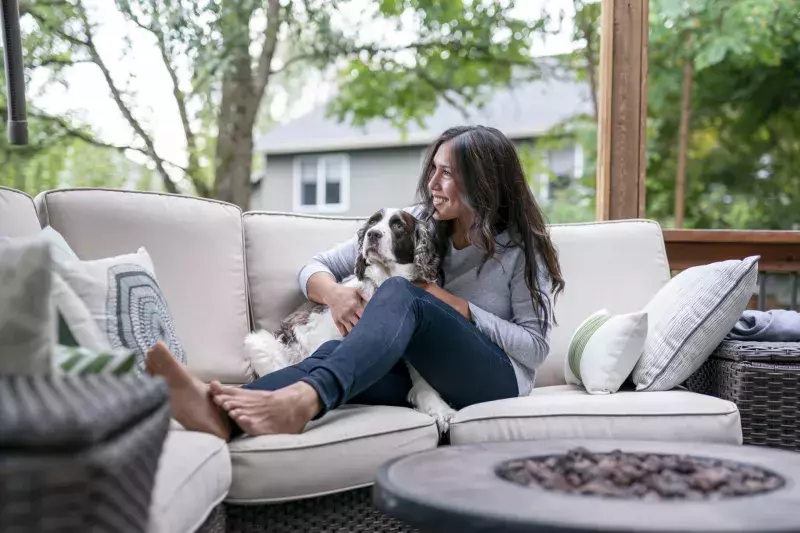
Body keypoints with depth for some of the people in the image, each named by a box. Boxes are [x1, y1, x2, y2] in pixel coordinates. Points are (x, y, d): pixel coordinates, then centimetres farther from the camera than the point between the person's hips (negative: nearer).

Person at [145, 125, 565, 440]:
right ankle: (223, 411, -59)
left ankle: (300, 401, -57)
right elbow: (315, 268, 6)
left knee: (400, 293, -32)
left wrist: (460, 308, -13)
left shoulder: (520, 248, 0)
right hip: (424, 377, 4)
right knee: (338, 351, -32)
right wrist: (334, 292, -18)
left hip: (497, 379, -3)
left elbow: (536, 346, -3)